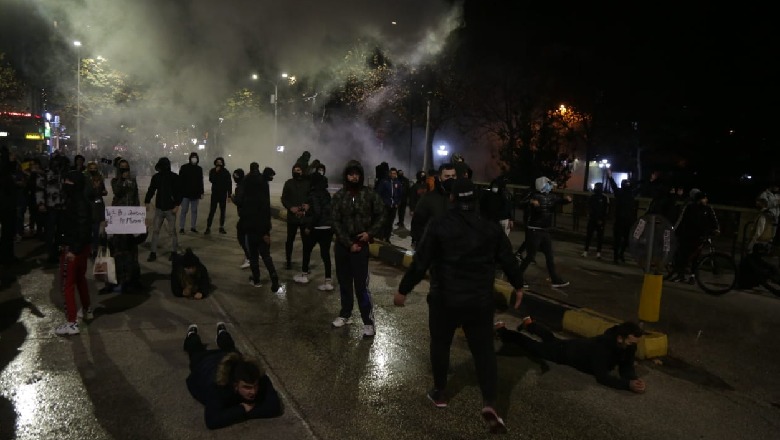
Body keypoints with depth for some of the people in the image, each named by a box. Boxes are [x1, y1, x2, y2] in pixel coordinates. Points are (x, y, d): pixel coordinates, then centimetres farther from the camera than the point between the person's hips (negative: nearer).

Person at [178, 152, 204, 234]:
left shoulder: (199, 169, 9)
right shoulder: (184, 167, -2)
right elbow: (180, 180, -4)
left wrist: (201, 192, 10)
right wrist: (180, 191, -10)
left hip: (195, 193, 4)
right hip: (185, 193, -4)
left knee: (194, 211, 8)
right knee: (184, 211, -1)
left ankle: (193, 227, 16)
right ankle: (181, 228, 4)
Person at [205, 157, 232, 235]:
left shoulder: (226, 172, 0)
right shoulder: (212, 171, 2)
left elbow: (229, 184, 0)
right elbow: (211, 180, -14)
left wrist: (229, 195, -4)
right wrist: (216, 172, -20)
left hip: (223, 194, 1)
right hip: (215, 193, -1)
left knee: (222, 211, 7)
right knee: (212, 211, -5)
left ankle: (221, 227, 15)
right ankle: (208, 227, -4)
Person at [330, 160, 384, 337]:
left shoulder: (370, 194, -3)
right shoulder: (338, 196, 0)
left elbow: (381, 215, 4)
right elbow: (336, 222, -4)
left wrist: (370, 233, -9)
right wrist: (349, 243, -10)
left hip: (361, 245, -3)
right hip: (342, 245, 3)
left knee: (361, 285, -6)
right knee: (344, 282, 14)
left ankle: (369, 321, 3)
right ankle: (345, 314, 30)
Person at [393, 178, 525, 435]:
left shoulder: (439, 225, -10)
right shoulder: (491, 227, -1)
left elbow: (420, 263, -11)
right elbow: (508, 260, 5)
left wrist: (403, 290, -1)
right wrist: (518, 286, 21)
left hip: (444, 298, -2)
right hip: (480, 300, 2)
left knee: (440, 344, 18)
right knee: (484, 349, 9)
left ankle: (440, 392, 31)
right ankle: (490, 403, -2)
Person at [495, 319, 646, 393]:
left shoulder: (629, 345, -24)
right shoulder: (602, 345, -46)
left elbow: (626, 368, -17)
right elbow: (601, 376, -48)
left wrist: (635, 379, -39)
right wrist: (628, 384, -57)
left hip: (580, 346, 6)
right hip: (566, 351, -6)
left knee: (550, 339, 33)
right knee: (533, 346, 14)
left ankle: (529, 324, 60)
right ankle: (501, 330, 34)